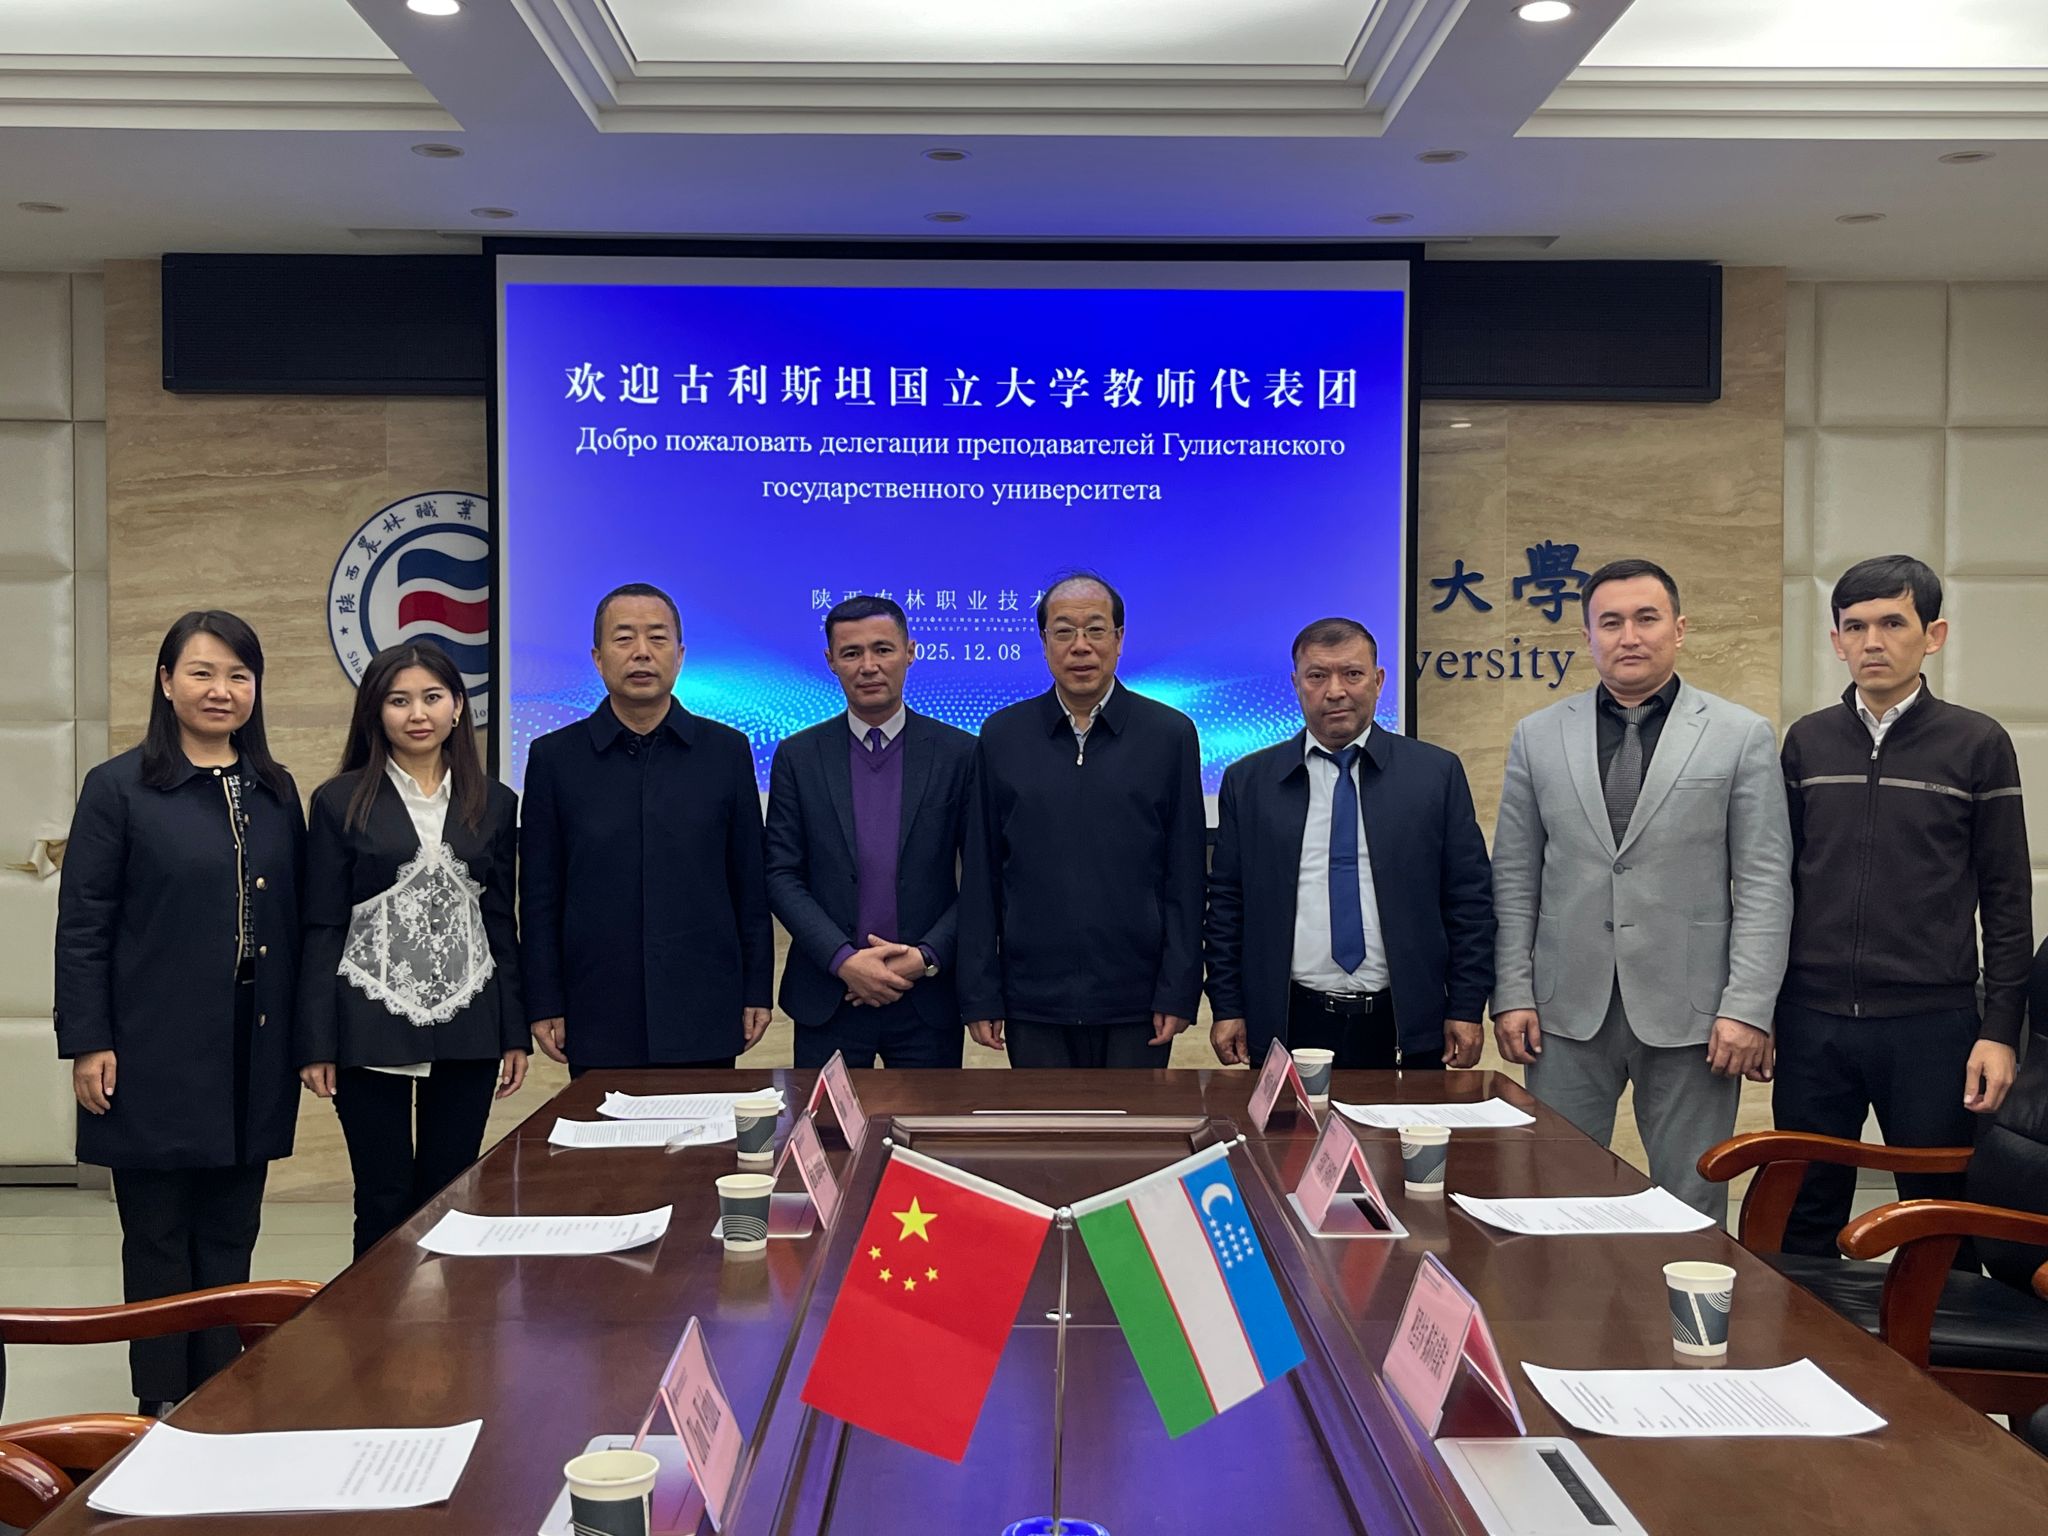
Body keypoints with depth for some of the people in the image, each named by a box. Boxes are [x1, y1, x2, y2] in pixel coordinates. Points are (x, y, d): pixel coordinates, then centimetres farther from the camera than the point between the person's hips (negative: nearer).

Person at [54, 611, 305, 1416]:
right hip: (155, 1056, -4)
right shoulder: (118, 788, -3)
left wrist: (305, 1035, 8)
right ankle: (163, 1405, 17)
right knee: (159, 1236, 6)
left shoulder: (276, 792, 9)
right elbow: (82, 926, -5)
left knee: (230, 1236, 11)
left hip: (252, 1055, 4)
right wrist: (86, 1043, -10)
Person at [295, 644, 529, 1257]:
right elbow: (322, 928, -1)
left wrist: (515, 1033, 7)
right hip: (370, 1027, -2)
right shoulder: (341, 803, 0)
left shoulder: (493, 803, 8)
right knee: (385, 1200, 2)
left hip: (466, 1026, 2)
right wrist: (316, 1044, -5)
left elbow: (501, 921, 11)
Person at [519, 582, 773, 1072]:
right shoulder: (555, 757, 3)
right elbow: (539, 895, 3)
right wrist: (544, 1004, -1)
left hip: (704, 1016, 0)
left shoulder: (726, 751, 4)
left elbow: (750, 882, 6)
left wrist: (757, 992, 3)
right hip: (598, 1020, 0)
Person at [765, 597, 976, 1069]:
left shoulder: (959, 754, 1)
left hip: (927, 1000, 0)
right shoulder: (798, 757, 4)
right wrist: (843, 959, -11)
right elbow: (781, 875, 1)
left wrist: (926, 957, -10)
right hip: (827, 1001, 1)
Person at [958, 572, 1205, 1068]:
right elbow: (980, 876, 5)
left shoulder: (1170, 735, 2)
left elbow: (1185, 876, 1)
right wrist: (979, 995, 1)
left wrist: (1179, 991, -4)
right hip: (1033, 1003, 1)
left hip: (1136, 1001, -1)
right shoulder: (1002, 736, 5)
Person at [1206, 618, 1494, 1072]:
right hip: (1286, 1026, 0)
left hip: (1404, 1027, 0)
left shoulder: (1437, 773, 4)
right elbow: (1226, 904, 7)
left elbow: (1469, 898, 3)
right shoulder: (1247, 781, 7)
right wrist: (1226, 1008, 1)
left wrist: (1467, 1008, -2)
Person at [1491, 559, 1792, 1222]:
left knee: (1690, 1208, 6)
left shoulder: (1742, 737, 1)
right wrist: (1512, 994, 2)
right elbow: (1514, 877, 8)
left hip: (1689, 1013, -2)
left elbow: (1764, 882, -2)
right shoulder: (1539, 736, 8)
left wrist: (1748, 1009, -9)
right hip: (1569, 1009, 2)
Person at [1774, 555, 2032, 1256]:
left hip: (1931, 1025, -2)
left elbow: (2007, 900, 1)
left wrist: (2000, 1030, -5)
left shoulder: (1978, 744, 0)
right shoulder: (1807, 741, 8)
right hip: (1811, 1021, 2)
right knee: (1806, 1223, 9)